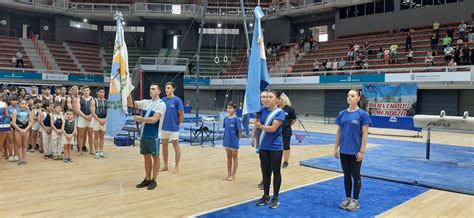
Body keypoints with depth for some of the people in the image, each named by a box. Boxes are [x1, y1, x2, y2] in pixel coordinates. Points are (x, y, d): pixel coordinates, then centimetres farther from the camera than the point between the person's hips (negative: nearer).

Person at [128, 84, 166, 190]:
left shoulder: (161, 104, -10)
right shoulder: (145, 102, 10)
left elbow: (154, 120, -19)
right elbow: (130, 104, 9)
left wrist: (140, 119, -11)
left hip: (154, 136, -6)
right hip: (144, 134, 7)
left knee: (155, 157, 4)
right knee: (146, 157, 12)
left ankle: (153, 180, 13)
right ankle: (147, 179, 22)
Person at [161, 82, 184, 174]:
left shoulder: (177, 100, -11)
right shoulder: (163, 100, 3)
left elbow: (181, 114, -9)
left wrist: (179, 124, -4)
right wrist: (162, 122, 8)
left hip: (174, 128, -5)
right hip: (164, 127, 6)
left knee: (176, 147, 4)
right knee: (164, 146, 13)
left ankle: (176, 167, 13)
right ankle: (165, 165, 25)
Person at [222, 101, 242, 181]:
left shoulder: (236, 119, -15)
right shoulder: (226, 119, 2)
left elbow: (240, 131, -11)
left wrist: (236, 139, -2)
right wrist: (226, 137, 7)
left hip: (234, 141, -6)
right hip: (227, 141, 6)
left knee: (234, 157, 9)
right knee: (229, 157, 16)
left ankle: (233, 175, 18)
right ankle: (229, 174, 27)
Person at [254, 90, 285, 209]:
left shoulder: (280, 112, -10)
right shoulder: (263, 110, 4)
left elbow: (273, 128, -20)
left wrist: (260, 126, -29)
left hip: (275, 147, -4)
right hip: (263, 147, 5)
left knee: (276, 172, 7)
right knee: (265, 172, 13)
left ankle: (275, 198, 19)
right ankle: (266, 196, 27)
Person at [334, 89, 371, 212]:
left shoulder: (363, 114, -8)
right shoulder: (342, 114, 4)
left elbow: (365, 134, -9)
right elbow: (338, 132, 8)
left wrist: (362, 151, -13)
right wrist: (336, 148, 5)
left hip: (355, 151, -4)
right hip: (344, 151, 4)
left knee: (355, 176, 8)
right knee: (346, 175, 14)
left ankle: (355, 200, 21)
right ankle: (348, 198, 27)